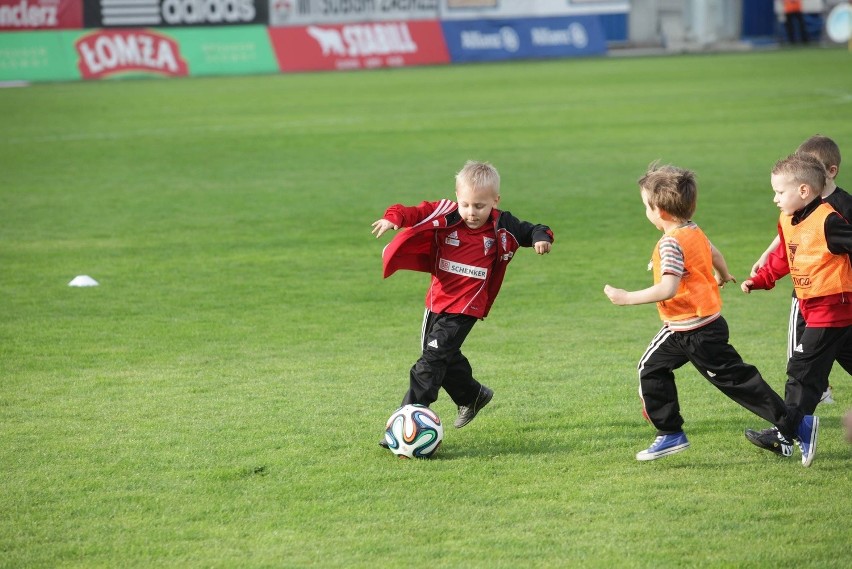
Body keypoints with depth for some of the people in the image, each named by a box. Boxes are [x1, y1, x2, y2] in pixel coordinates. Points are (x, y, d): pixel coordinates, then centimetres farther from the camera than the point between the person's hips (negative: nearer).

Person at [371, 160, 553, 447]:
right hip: (437, 302, 4)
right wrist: (393, 217, -37)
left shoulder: (502, 228, -7)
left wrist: (541, 237, -17)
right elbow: (413, 213, -16)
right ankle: (473, 396, 49)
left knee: (432, 360, -14)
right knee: (446, 358, 22)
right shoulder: (445, 216, -8)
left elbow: (531, 230, 6)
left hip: (465, 308, -4)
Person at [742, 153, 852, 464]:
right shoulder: (788, 222, 9)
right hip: (813, 308, 10)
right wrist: (759, 280, 11)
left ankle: (786, 437, -5)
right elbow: (782, 259, 20)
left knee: (803, 371, -8)